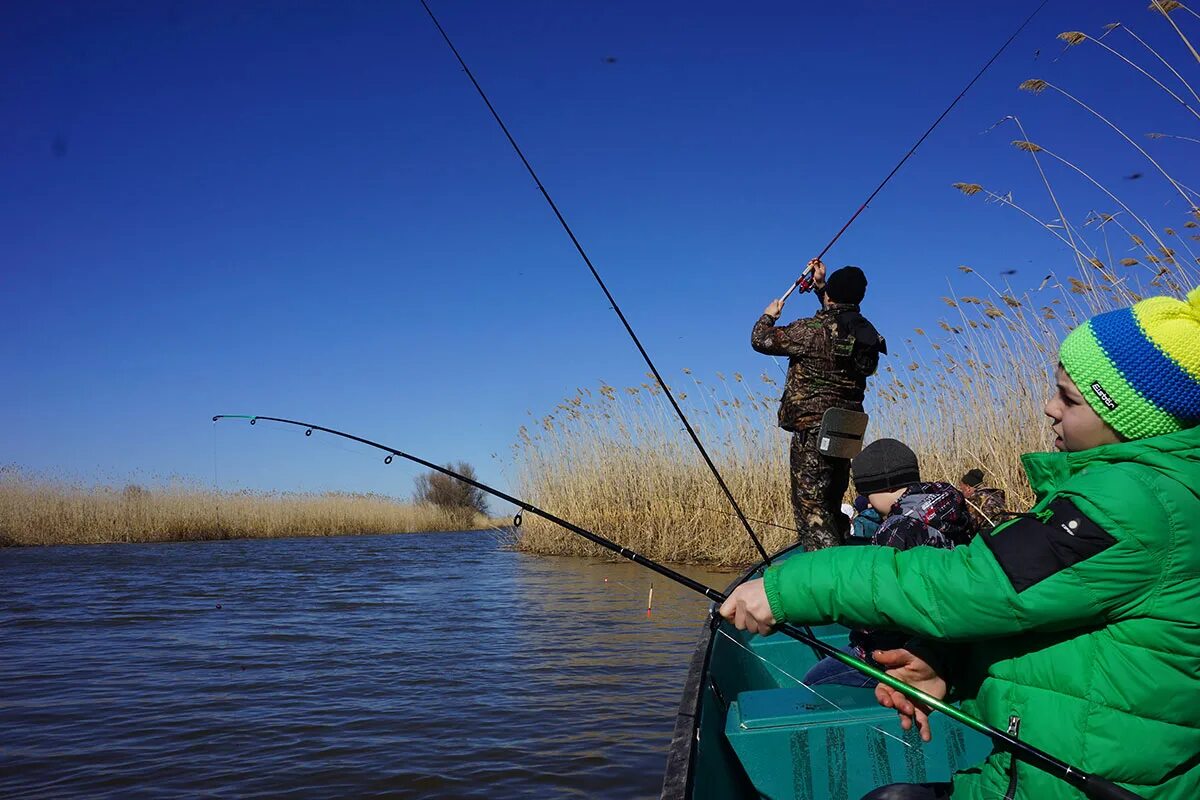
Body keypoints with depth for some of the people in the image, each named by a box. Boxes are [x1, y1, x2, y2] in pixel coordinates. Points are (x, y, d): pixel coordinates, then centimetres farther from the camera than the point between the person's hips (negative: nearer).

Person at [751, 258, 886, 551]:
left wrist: (769, 315, 15)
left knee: (810, 507, -7)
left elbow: (761, 340, -6)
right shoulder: (865, 332, 7)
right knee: (831, 507, 18)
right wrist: (820, 285, 37)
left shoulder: (813, 331, -15)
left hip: (813, 431, -8)